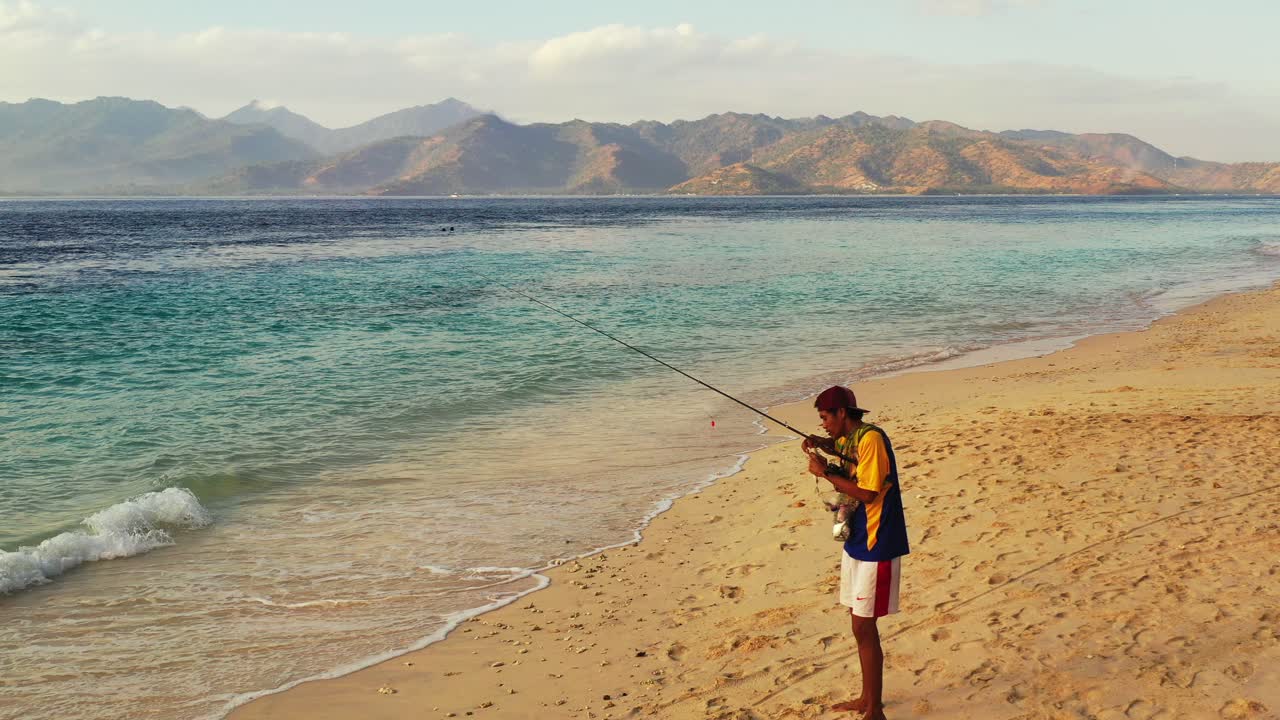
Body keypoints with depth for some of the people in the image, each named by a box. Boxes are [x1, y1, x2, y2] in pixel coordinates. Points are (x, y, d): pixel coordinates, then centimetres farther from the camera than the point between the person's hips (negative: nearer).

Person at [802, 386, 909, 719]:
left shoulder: (871, 438, -18)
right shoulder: (848, 439, 10)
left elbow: (867, 493, -23)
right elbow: (839, 446, 34)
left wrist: (825, 472, -15)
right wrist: (820, 444, 11)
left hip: (877, 546, -10)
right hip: (855, 542, 10)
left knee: (864, 628, -7)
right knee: (860, 626, 16)